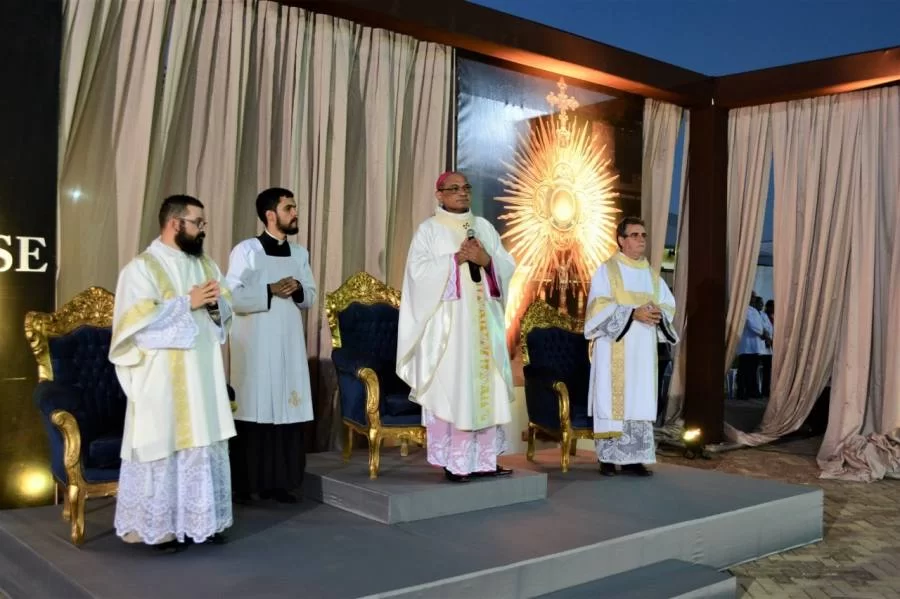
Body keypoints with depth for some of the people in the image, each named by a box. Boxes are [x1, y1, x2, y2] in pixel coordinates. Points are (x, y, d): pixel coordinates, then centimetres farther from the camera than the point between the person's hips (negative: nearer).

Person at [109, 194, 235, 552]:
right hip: (163, 379, -6)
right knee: (164, 447, 0)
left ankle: (202, 520, 21)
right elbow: (137, 321, -19)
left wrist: (216, 304, -8)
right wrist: (187, 302, -19)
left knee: (205, 445, 10)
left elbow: (225, 313, 15)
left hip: (204, 374, 7)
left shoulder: (205, 264, 12)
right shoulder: (141, 268, -9)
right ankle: (159, 526, 12)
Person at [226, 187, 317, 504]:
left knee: (286, 410, 4)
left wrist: (297, 290, -7)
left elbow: (311, 297, 14)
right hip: (254, 345, -5)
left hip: (290, 343, 5)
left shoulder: (299, 253, 11)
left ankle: (280, 482, 12)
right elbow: (231, 297, -12)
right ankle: (244, 484, 8)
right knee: (253, 410, -2)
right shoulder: (246, 250, -5)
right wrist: (271, 290, -18)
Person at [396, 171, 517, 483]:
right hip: (448, 322, -5)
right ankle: (455, 462, 1)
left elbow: (508, 266, 10)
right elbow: (418, 271, -11)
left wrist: (486, 260, -9)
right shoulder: (429, 230, 1)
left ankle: (484, 459, 11)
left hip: (485, 321, 5)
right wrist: (457, 258, -15)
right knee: (451, 388, -6)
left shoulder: (484, 227, 16)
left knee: (488, 386, 4)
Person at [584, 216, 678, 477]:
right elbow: (599, 307, -11)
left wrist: (659, 314, -11)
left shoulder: (651, 275, 16)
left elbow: (668, 304, 13)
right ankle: (608, 458, -2)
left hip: (643, 350, 5)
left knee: (640, 401, 2)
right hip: (615, 350, -5)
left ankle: (634, 458, 6)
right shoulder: (606, 270, 0)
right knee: (612, 401, -7)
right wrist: (633, 313, -21)